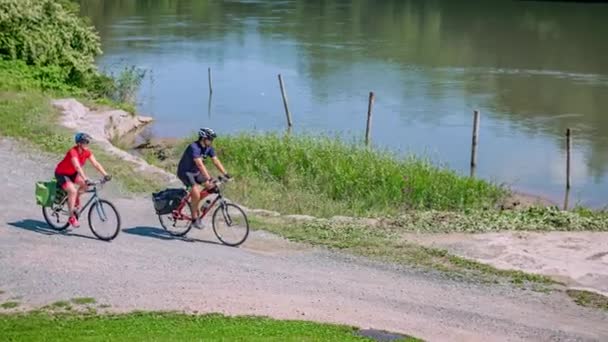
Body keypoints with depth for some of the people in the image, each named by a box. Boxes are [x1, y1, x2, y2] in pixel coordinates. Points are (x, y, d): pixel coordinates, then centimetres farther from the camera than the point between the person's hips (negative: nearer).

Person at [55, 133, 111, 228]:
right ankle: (71, 217, -17)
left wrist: (105, 175, -24)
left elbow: (96, 164, -13)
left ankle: (76, 200, 12)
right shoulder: (73, 152, -31)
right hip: (61, 173, -7)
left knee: (85, 184, -14)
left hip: (72, 173, 7)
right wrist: (85, 179, -53)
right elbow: (77, 167, -43)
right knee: (73, 191, -25)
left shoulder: (87, 152, -10)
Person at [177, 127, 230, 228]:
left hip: (196, 172, 8)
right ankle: (195, 218, -12)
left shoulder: (208, 148, -4)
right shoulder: (194, 147, -29)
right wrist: (209, 179, -45)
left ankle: (194, 203, 13)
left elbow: (216, 161, -6)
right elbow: (200, 165, -38)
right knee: (196, 193, -26)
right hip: (185, 172, -8)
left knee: (212, 187, -6)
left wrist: (226, 174, -16)